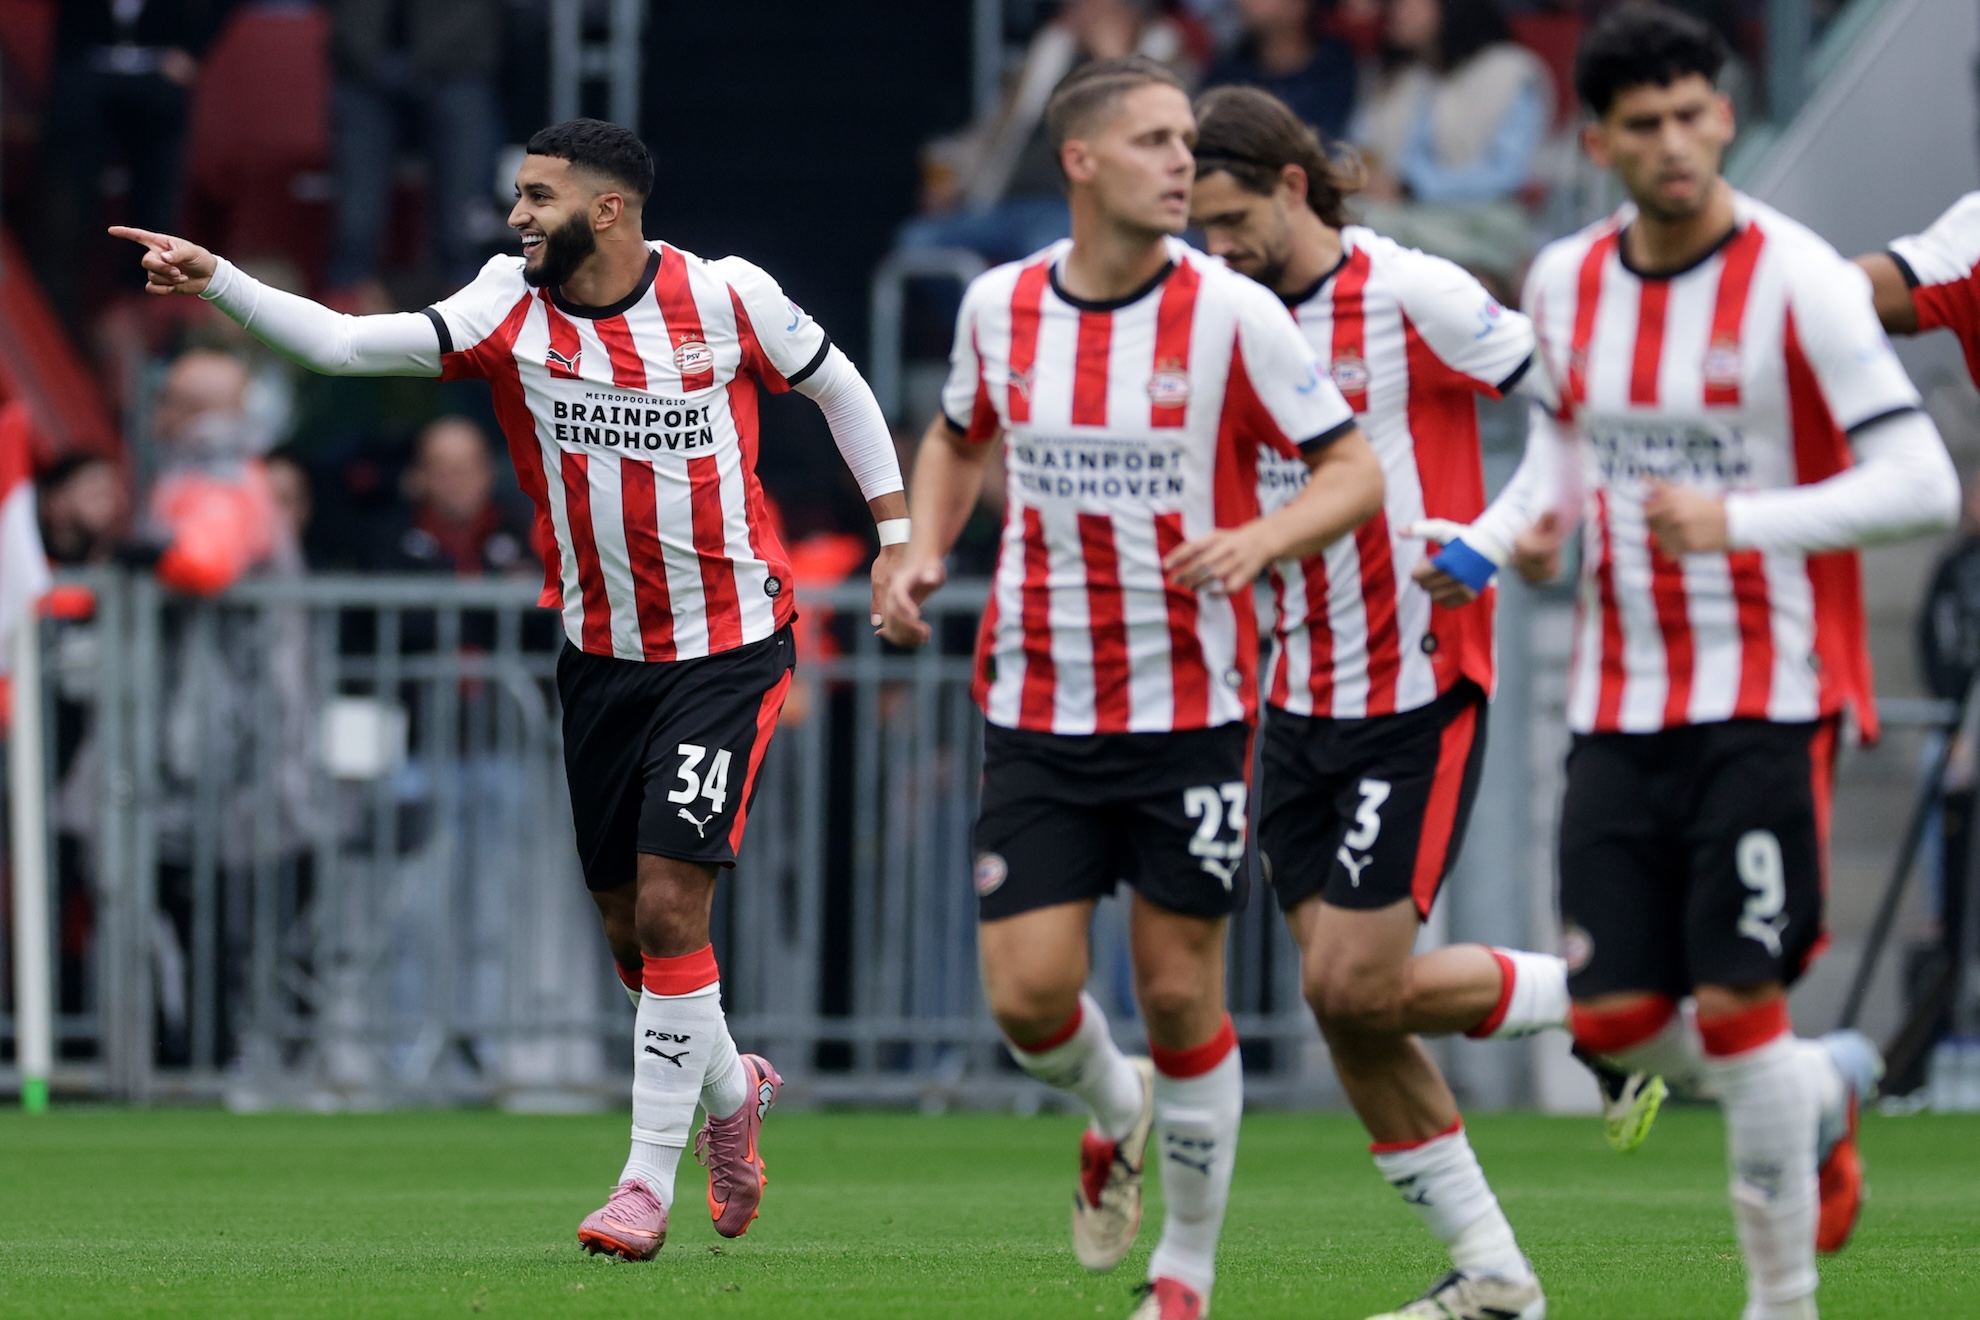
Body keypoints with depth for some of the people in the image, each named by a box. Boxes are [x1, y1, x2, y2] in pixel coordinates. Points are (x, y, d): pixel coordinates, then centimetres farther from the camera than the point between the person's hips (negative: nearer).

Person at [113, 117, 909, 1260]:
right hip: (602, 651, 4)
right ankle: (730, 1090, 38)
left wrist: (897, 535, 4)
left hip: (730, 648, -4)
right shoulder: (509, 312, -7)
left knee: (668, 908, -13)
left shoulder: (727, 296, -11)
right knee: (629, 926, 9)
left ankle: (651, 1179, -2)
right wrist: (216, 282, -30)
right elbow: (346, 344, -17)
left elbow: (838, 385, 5)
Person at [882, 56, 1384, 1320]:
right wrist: (923, 551, 4)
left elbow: (1355, 470, -6)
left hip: (1192, 707, -2)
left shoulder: (1232, 314, -9)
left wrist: (1257, 541, -25)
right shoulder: (998, 305, 1)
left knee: (1180, 991, 0)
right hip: (1039, 707, 2)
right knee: (1028, 995, -6)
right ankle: (1116, 1112, 30)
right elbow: (960, 437, 21)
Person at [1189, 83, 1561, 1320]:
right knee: (1338, 999, 3)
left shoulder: (1412, 295, -13)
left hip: (1419, 694, -7)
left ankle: (1590, 995, 13)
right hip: (1300, 704, 7)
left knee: (1359, 984, -13)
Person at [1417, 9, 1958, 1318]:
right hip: (1621, 704, 5)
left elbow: (1922, 484, -15)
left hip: (1770, 699, -5)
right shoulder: (1567, 281, 5)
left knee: (1735, 1001, -11)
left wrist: (1739, 521, -26)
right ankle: (1826, 1088, 31)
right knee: (1617, 1017, 1)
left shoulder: (1799, 281, -12)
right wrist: (1511, 531, 2)